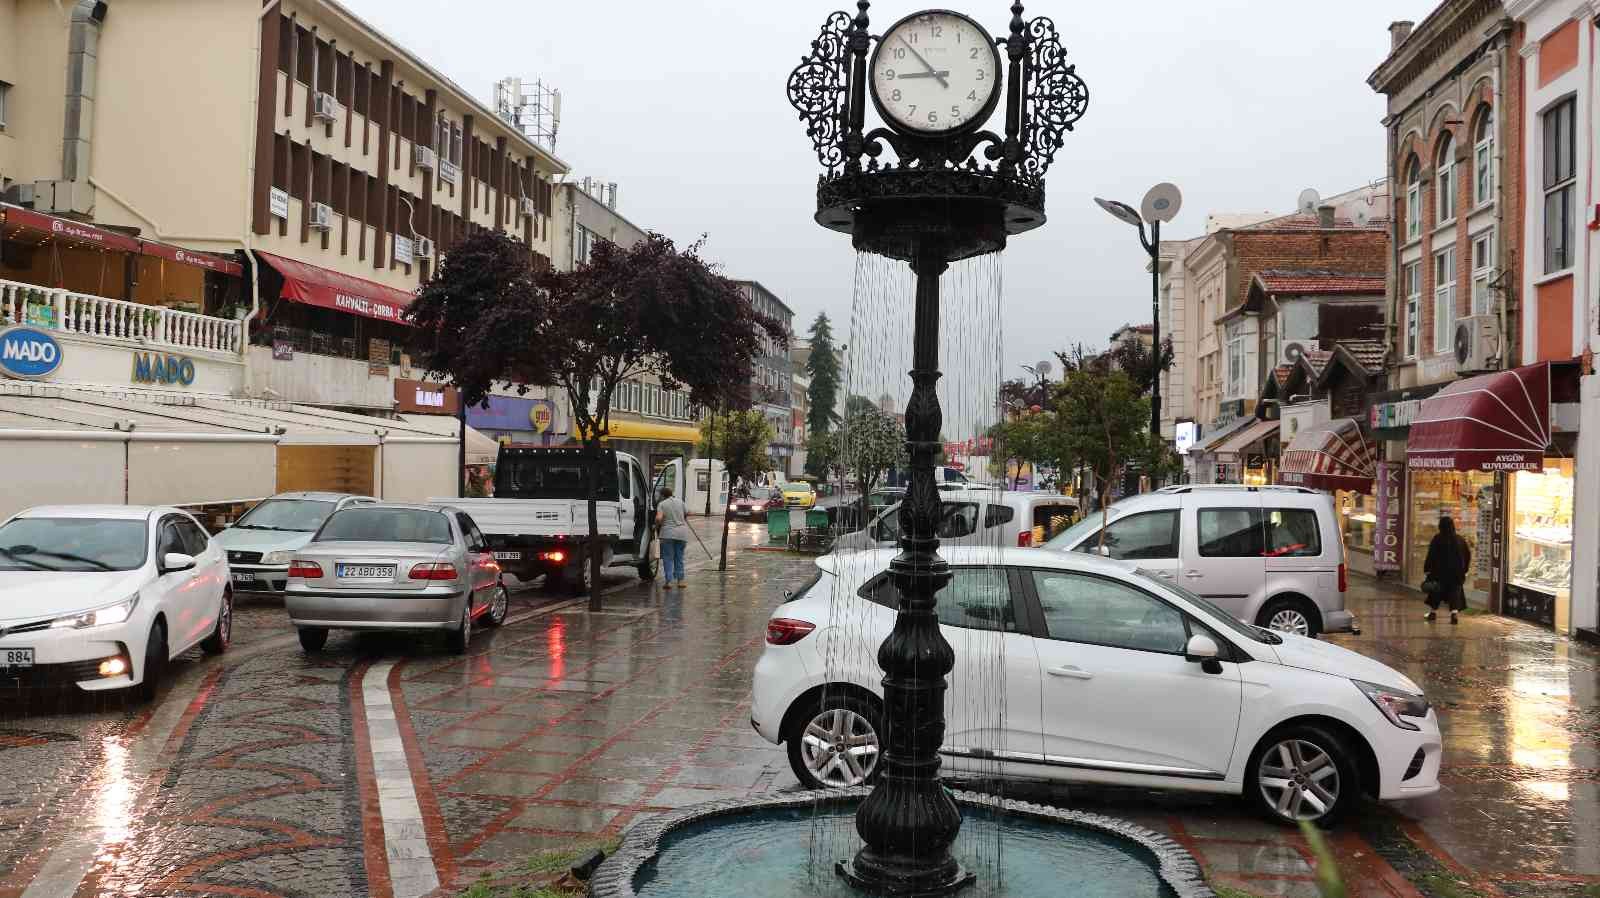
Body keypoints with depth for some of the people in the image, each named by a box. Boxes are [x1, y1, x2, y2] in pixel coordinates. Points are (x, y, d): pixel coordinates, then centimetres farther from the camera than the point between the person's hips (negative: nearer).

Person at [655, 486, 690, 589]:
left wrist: (657, 528, 1)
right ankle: (680, 580, 12)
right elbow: (686, 514, 19)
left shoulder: (662, 504, -4)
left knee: (668, 558, 3)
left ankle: (669, 581, -4)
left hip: (668, 534, -4)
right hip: (682, 533, 4)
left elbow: (658, 518, -17)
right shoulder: (680, 501, 8)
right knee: (679, 558, 14)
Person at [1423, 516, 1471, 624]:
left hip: (1440, 571, -2)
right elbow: (1468, 555, 10)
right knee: (1455, 591, 4)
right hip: (1457, 572, 2)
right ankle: (1454, 612, -16)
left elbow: (1431, 555, -11)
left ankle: (1433, 612, 26)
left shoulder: (1437, 539, -9)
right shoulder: (1460, 539, 3)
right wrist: (1464, 570, 18)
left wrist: (1427, 570, -6)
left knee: (1436, 590, 14)